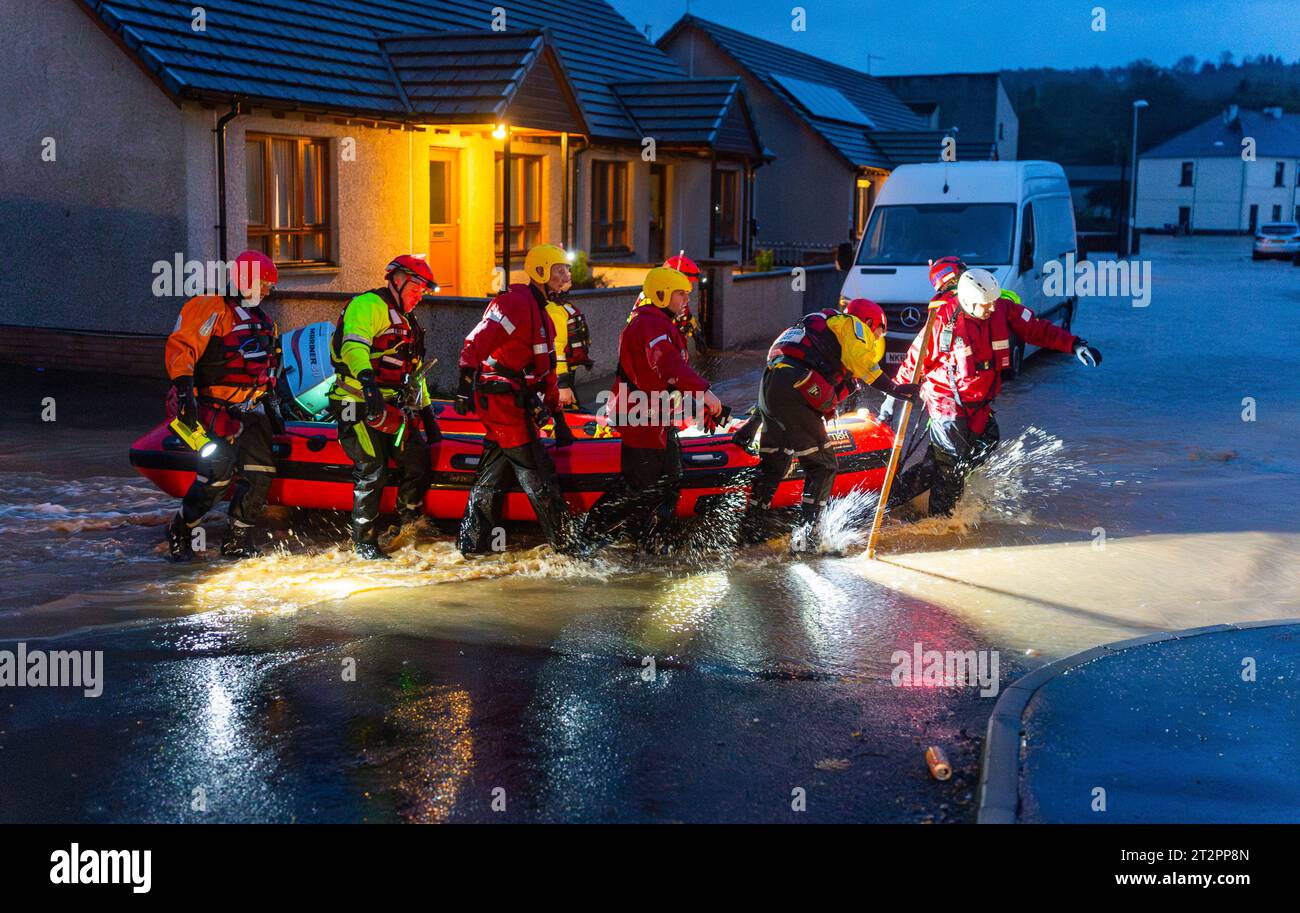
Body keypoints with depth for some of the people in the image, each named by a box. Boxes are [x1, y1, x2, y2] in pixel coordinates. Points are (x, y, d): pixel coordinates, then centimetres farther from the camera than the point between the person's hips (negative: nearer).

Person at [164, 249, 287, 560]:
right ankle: (180, 532, 4)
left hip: (251, 409, 8)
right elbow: (181, 346, -21)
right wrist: (184, 385, -34)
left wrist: (270, 404, 26)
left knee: (259, 473, 0)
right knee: (218, 472, -16)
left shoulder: (262, 320, 19)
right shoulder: (213, 309, -10)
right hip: (217, 407, -8)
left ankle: (237, 540, 10)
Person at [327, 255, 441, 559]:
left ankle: (411, 524, 22)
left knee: (419, 462, 3)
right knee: (372, 472, -9)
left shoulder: (407, 321, 25)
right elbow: (354, 345, -25)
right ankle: (364, 542, 2)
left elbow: (415, 373, 31)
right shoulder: (368, 305, -6)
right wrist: (367, 380, -41)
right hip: (360, 405, -9)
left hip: (393, 408, 9)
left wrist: (428, 414, 26)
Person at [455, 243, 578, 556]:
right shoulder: (516, 302, -13)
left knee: (493, 473, 14)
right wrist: (465, 386, -30)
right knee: (536, 472, -6)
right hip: (502, 398, -11)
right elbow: (477, 342, -23)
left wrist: (559, 419, 22)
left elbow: (546, 371, 23)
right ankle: (565, 543, 0)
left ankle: (472, 542, 20)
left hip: (516, 400, 11)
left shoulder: (539, 311, 20)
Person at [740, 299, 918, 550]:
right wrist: (894, 389, -12)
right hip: (795, 391, -9)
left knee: (772, 463, 21)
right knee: (823, 467, -2)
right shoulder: (852, 324, 11)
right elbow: (861, 360, -10)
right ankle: (807, 535, -10)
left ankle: (752, 529, 26)